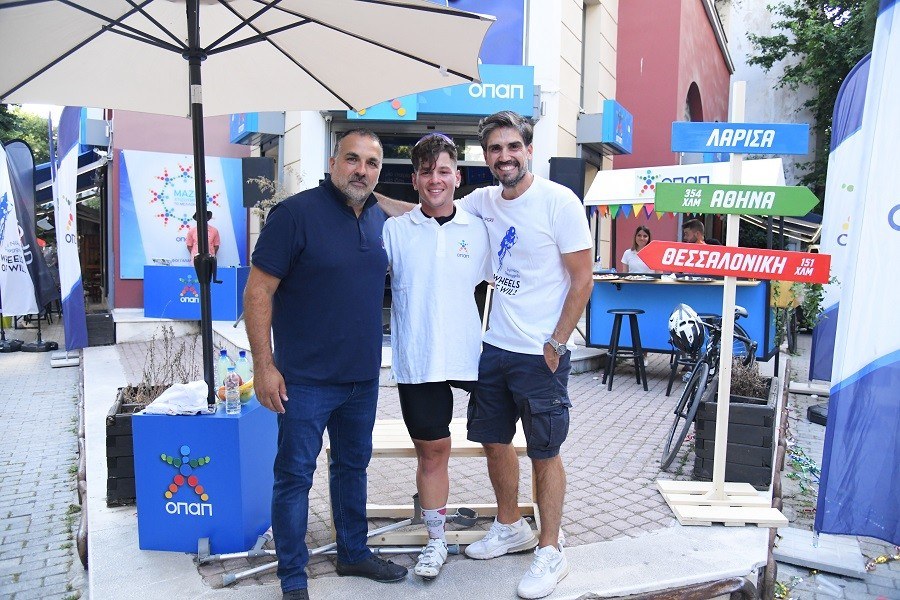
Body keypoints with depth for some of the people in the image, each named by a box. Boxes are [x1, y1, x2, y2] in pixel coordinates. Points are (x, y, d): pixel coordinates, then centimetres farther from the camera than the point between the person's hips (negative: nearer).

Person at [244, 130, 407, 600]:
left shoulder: (380, 220, 6)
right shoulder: (296, 213, -13)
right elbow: (258, 290, -14)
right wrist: (263, 365, -17)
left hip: (363, 376, 6)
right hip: (306, 379, -6)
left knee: (353, 465, 19)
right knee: (295, 475, 5)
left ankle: (353, 553, 38)